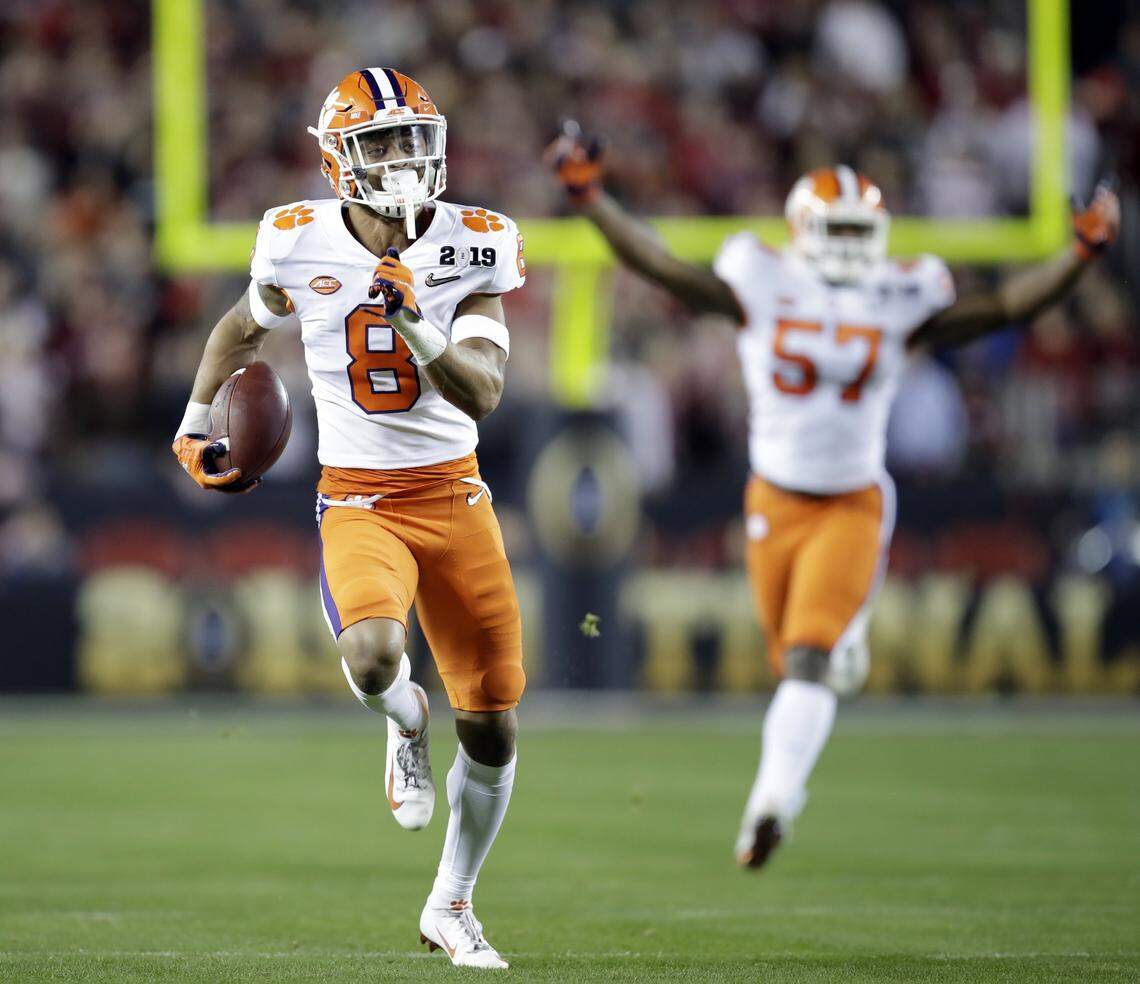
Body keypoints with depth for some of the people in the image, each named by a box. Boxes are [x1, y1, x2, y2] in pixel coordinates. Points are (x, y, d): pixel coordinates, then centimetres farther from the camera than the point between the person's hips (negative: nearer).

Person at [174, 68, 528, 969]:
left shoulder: (474, 246, -8)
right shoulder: (301, 246, -7)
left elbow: (482, 393, -17)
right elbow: (244, 327, 16)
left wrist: (414, 320, -31)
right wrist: (196, 422, 21)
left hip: (454, 496, 2)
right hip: (359, 503, -2)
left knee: (492, 732, 5)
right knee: (373, 658, -34)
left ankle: (452, 906, 28)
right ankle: (409, 726, 5)